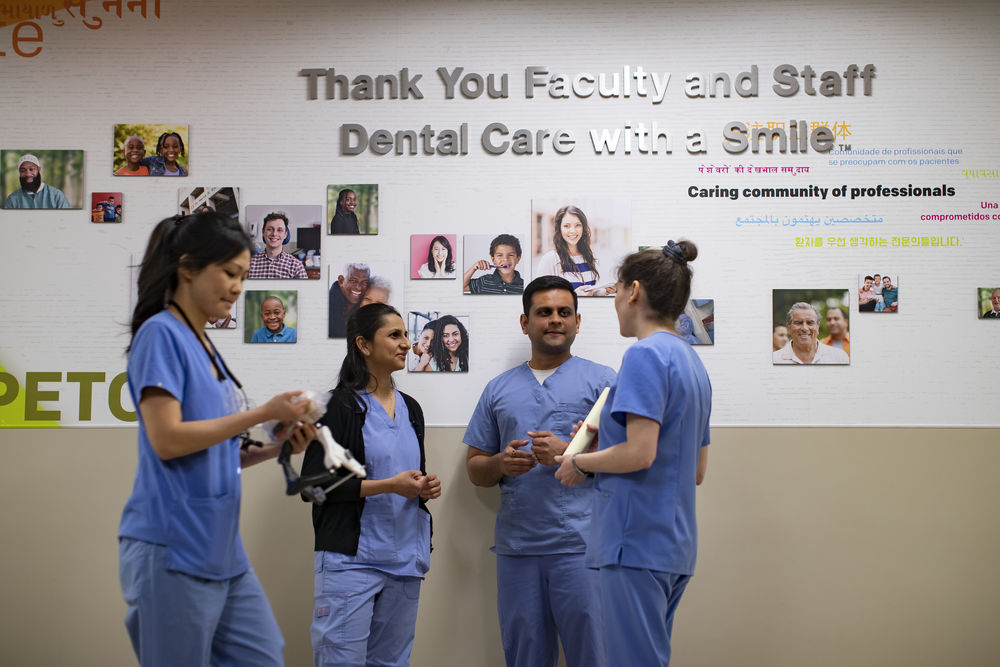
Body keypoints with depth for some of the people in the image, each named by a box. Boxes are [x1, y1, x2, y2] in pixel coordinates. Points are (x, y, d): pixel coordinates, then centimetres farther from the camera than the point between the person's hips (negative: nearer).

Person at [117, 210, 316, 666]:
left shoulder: (206, 347, 15)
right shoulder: (160, 334, -9)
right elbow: (167, 440, -19)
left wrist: (275, 448, 4)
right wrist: (263, 413, -15)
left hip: (220, 546, 8)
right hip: (172, 548, -8)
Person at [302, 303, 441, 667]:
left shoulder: (410, 409, 15)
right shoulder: (340, 405, -6)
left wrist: (425, 487, 3)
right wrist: (389, 485, -16)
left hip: (404, 561, 6)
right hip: (352, 559, -6)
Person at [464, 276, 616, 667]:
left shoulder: (601, 381, 5)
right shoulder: (499, 389, 16)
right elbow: (474, 469, 17)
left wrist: (568, 452, -13)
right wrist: (500, 464, -5)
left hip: (580, 546, -3)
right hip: (516, 547, 4)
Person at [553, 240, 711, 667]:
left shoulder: (646, 354, -11)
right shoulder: (692, 362, 16)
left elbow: (640, 453, -21)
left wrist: (580, 462, -4)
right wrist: (604, 444, 18)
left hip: (638, 542, -9)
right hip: (675, 545, 9)